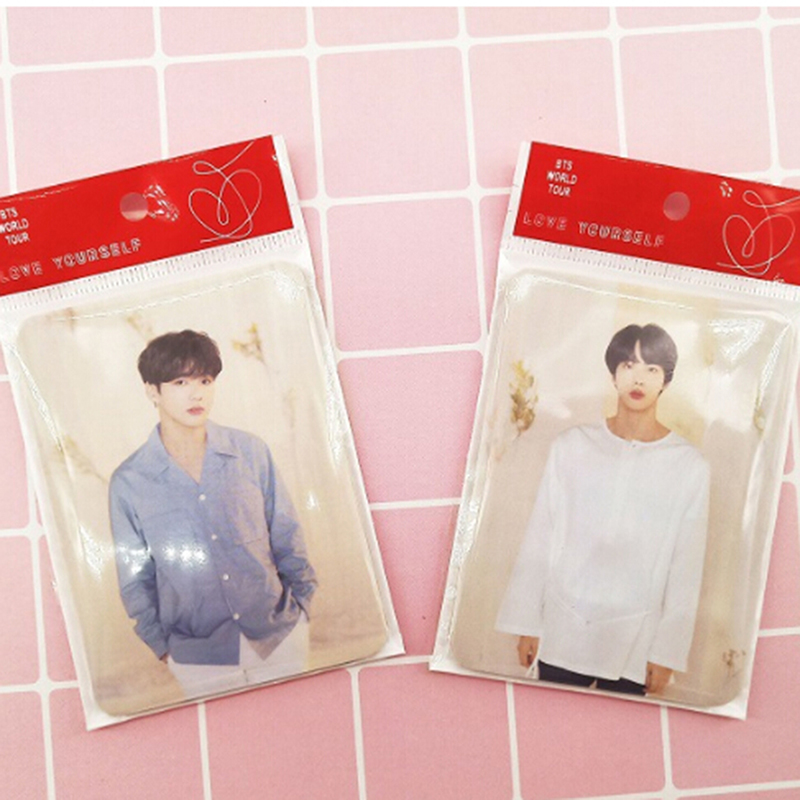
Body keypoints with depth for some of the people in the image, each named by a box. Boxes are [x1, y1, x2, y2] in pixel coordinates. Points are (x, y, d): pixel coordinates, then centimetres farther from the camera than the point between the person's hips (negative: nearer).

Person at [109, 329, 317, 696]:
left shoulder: (251, 452, -5)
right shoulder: (128, 482, -9)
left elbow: (286, 536, 4)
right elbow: (135, 580, 1)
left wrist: (304, 603, 5)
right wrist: (162, 647, 3)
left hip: (281, 637, 2)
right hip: (198, 658, -1)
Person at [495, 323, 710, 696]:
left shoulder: (689, 466, -4)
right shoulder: (572, 445, -2)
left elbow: (686, 567, -1)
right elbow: (539, 539, 2)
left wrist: (668, 651, -1)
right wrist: (526, 622, 3)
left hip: (633, 643, -1)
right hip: (562, 630, 1)